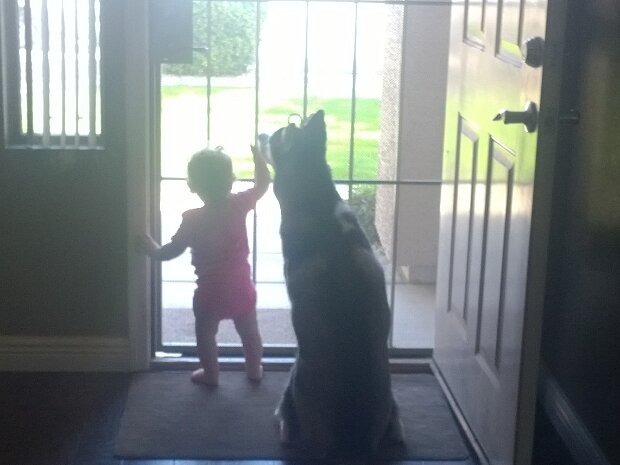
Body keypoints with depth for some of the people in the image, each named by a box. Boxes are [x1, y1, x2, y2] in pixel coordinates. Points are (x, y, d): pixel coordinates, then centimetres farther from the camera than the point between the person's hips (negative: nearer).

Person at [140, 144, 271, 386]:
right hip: (241, 286, 3)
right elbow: (263, 183, 5)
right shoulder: (239, 205, -12)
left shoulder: (193, 219, -17)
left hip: (210, 291, -3)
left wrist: (152, 250, 9)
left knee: (205, 333, 18)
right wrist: (257, 154, 14)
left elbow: (171, 251, -9)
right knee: (249, 331, 21)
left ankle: (211, 374, 28)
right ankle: (254, 370, 35)